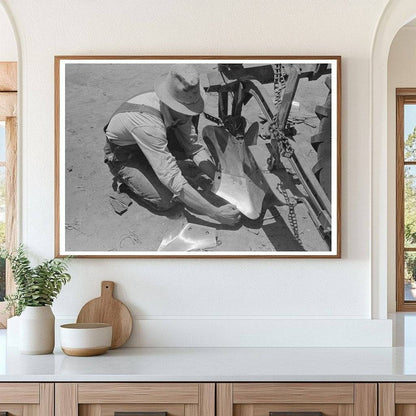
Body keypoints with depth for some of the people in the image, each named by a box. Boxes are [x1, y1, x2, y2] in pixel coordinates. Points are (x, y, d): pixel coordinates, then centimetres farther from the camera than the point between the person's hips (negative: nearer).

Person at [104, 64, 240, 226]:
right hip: (122, 156, -7)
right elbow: (172, 178, -44)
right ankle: (126, 180, 4)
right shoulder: (149, 124, -42)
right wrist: (216, 214, -44)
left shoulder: (180, 107, -20)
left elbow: (195, 147, -8)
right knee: (165, 201, -23)